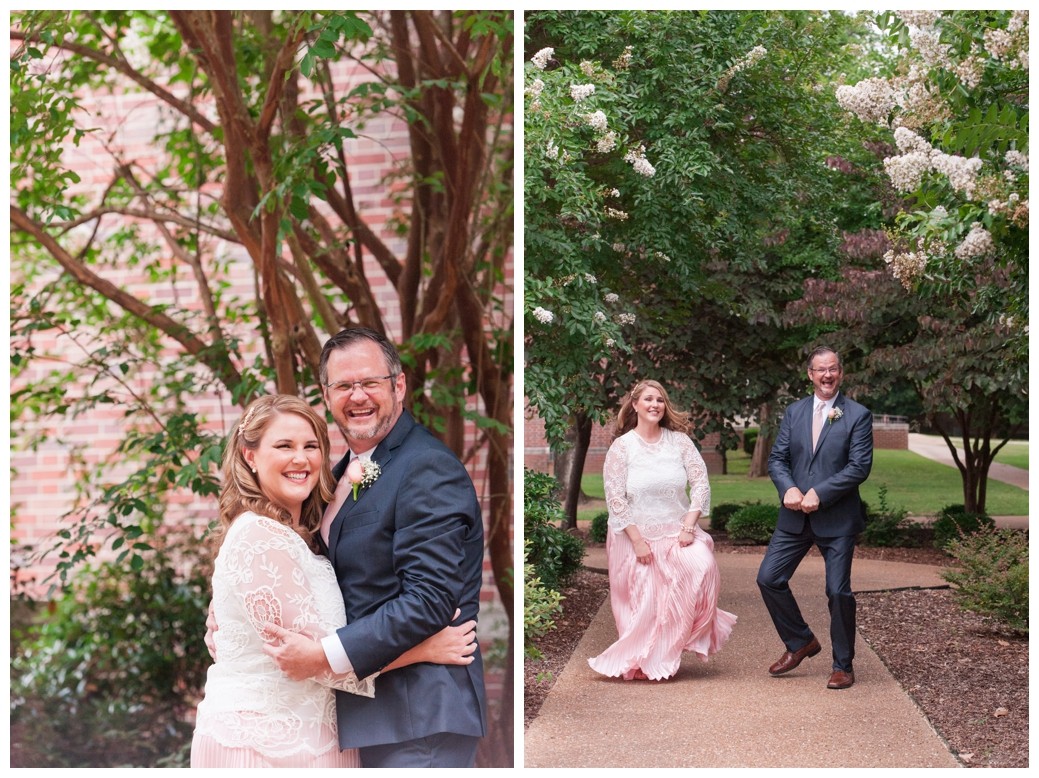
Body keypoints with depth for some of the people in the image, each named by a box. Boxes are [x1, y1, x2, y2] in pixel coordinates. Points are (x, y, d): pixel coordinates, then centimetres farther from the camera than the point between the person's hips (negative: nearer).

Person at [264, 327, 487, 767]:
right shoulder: (347, 472, 14)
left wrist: (327, 656, -21)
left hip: (419, 716, -9)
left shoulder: (430, 470, -14)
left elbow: (429, 600, -22)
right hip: (365, 710, 9)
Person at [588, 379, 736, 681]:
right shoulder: (621, 447, -5)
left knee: (702, 567, -25)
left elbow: (700, 483, -3)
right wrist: (637, 541, -14)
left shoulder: (679, 441, 1)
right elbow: (615, 499, -8)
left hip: (677, 531, 1)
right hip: (636, 535, -1)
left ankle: (694, 637, -5)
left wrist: (689, 527, -13)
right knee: (644, 603, -1)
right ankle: (641, 663, 19)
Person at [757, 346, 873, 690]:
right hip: (795, 516, 4)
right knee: (769, 578, 1)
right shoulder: (794, 412, 9)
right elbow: (777, 458, 6)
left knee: (839, 591, -2)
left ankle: (843, 665, 15)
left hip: (837, 517, -4)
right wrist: (788, 488, -14)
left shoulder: (858, 416, -3)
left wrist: (819, 493, -18)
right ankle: (801, 642, 21)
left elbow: (860, 466, -11)